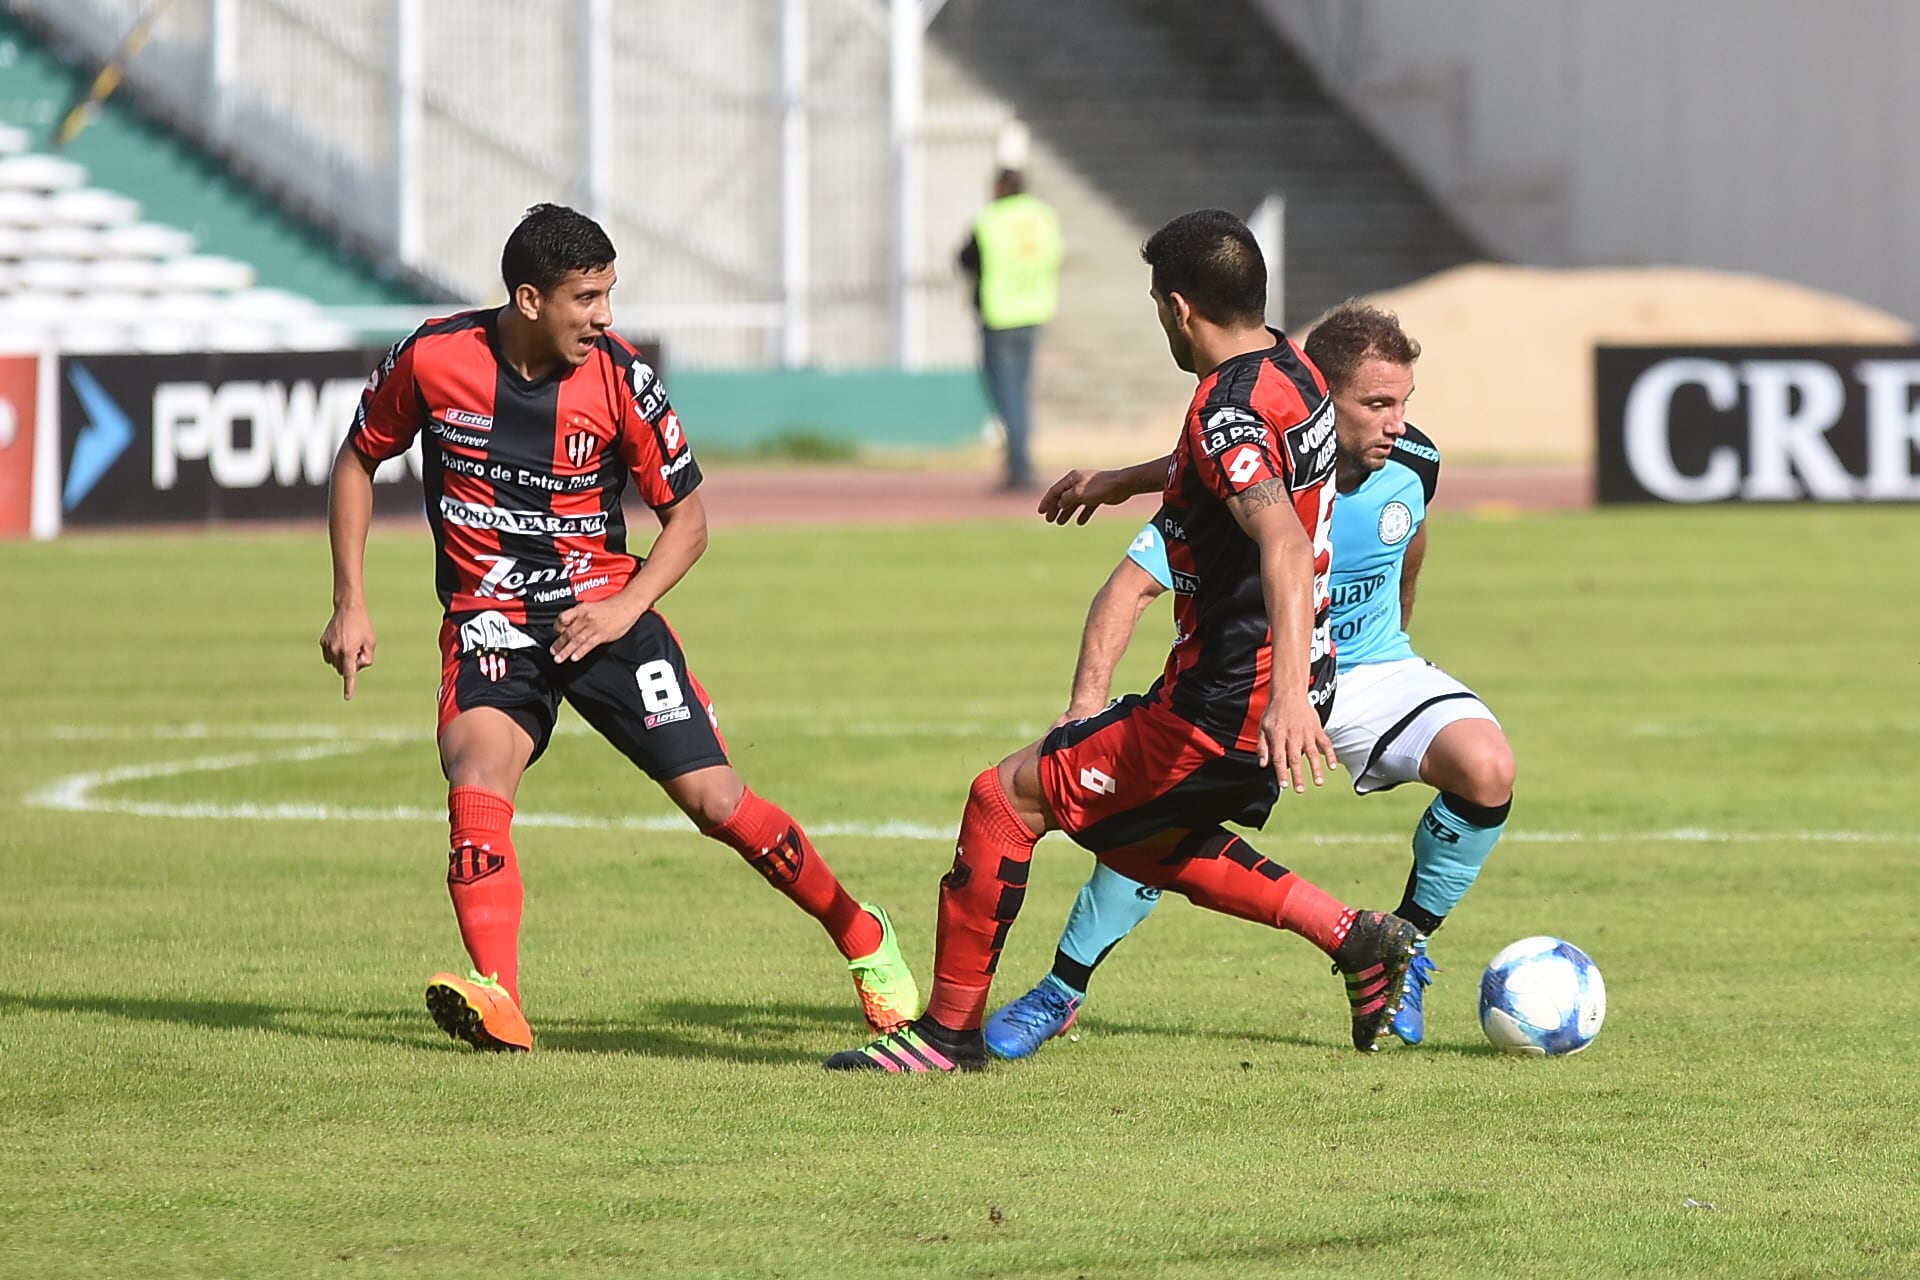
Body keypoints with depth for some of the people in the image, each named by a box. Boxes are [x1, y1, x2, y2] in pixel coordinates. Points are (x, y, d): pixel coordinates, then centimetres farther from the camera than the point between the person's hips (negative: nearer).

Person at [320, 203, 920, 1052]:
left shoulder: (619, 378, -10)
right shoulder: (433, 359, -10)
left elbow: (687, 516, 2)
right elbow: (359, 459, 8)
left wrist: (624, 609, -14)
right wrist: (351, 602, 1)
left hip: (603, 612, 0)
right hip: (488, 623, 0)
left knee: (714, 801, -4)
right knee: (478, 776, -29)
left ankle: (861, 937, 19)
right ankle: (497, 999, -38)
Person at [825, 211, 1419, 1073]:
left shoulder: (1229, 410, -22)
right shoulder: (1291, 372, 8)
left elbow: (1285, 548, -38)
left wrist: (1288, 697, -48)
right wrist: (1123, 480, 42)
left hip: (1225, 705, -9)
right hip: (1282, 685, 9)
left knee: (1005, 795, -1)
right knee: (1144, 843, 28)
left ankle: (949, 1031, 5)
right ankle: (1356, 940, 21)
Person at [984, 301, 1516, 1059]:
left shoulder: (1412, 464, -13)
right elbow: (1131, 586, -29)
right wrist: (1087, 705, -42)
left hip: (1371, 669, 3)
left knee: (1487, 767, -23)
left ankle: (1402, 948, -2)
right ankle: (1060, 995, -3)